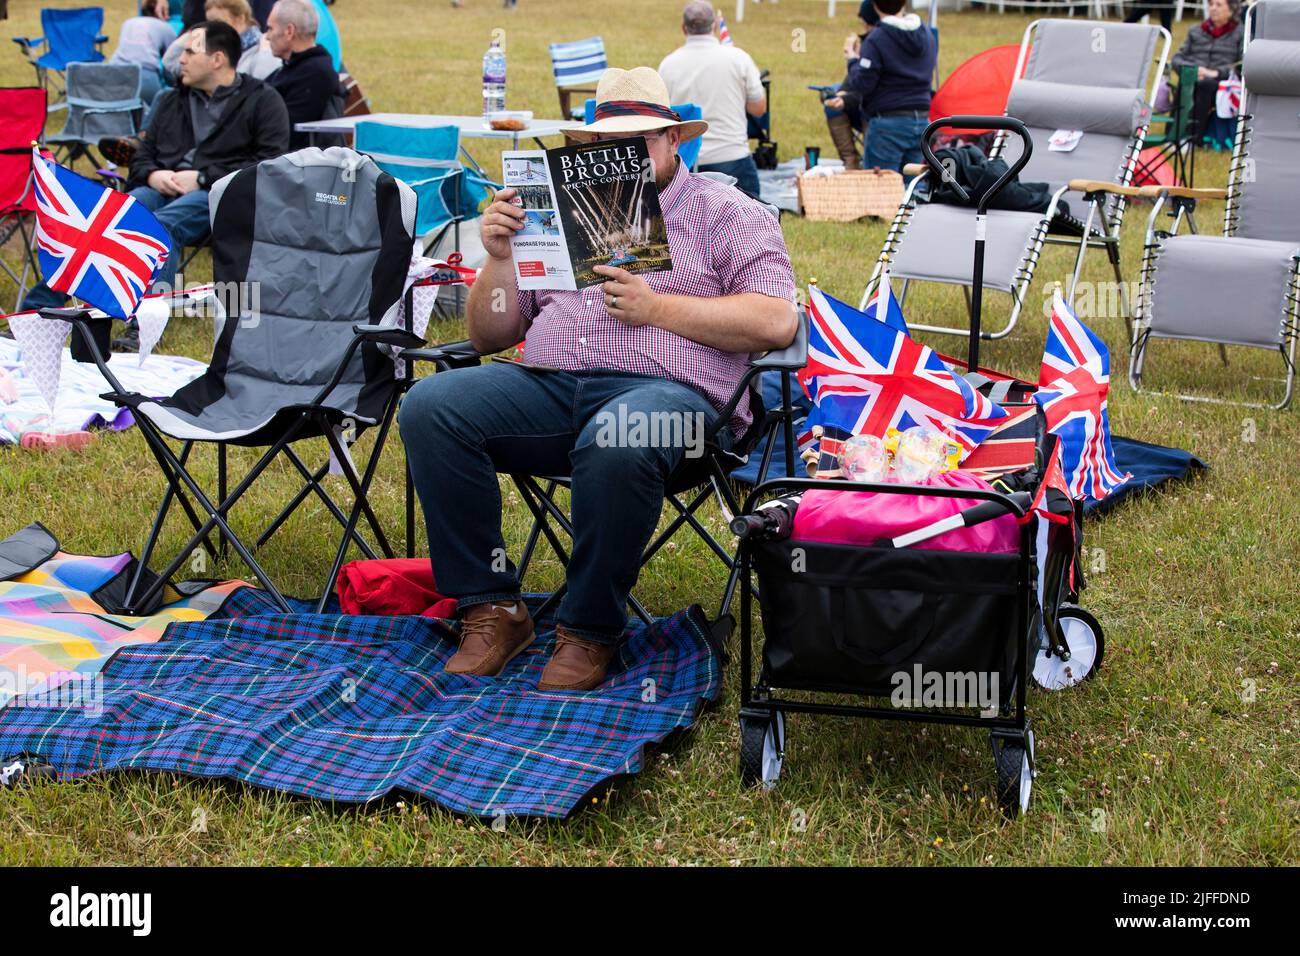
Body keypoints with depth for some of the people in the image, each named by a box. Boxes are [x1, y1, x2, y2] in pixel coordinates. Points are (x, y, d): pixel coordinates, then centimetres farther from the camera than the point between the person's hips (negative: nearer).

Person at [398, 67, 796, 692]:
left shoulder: (728, 213, 13)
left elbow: (775, 322, -4)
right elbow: (487, 337, 25)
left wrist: (654, 307, -7)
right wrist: (499, 257, 7)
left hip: (666, 389, -5)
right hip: (548, 385, 5)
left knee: (614, 446, -40)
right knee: (430, 407, -22)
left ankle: (590, 630, -18)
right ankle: (492, 609, -13)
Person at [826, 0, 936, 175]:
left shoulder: (876, 39, -13)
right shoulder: (927, 33, 9)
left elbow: (862, 84, -14)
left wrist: (853, 60, 6)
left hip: (888, 123, -6)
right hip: (921, 120, 6)